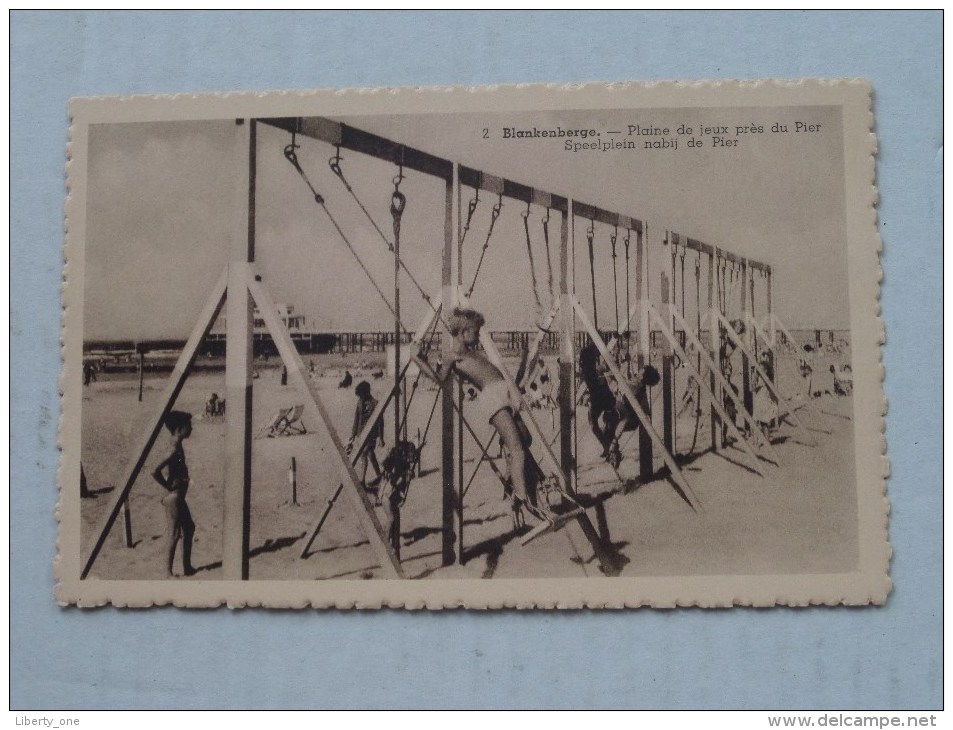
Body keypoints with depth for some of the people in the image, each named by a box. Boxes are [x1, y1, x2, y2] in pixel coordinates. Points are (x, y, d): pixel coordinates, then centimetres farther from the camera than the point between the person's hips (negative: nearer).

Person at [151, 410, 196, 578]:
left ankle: (187, 567, 30)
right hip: (174, 497, -10)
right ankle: (169, 572, 9)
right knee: (173, 534, -1)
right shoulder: (174, 450, -23)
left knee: (189, 528, 19)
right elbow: (155, 472, -32)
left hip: (180, 497, 10)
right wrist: (169, 487, -19)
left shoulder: (178, 447, 7)